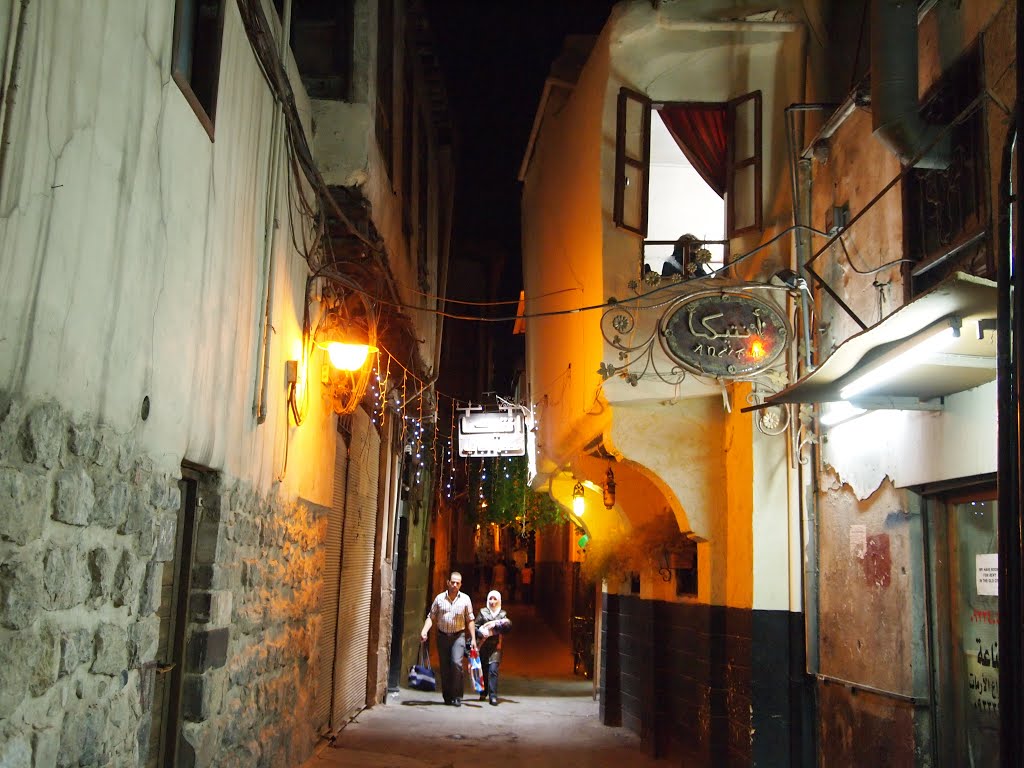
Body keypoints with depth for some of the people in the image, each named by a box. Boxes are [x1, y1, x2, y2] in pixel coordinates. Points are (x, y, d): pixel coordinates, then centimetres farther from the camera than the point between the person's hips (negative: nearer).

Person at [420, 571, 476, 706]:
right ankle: (447, 696, 16)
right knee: (444, 667, 5)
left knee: (456, 663, -17)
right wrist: (424, 631, -12)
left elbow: (470, 620, 5)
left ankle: (456, 696, -10)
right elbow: (431, 617, 4)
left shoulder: (465, 599, 2)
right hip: (442, 636, 2)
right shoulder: (440, 598, 3)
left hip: (458, 636, -2)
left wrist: (473, 639, 0)